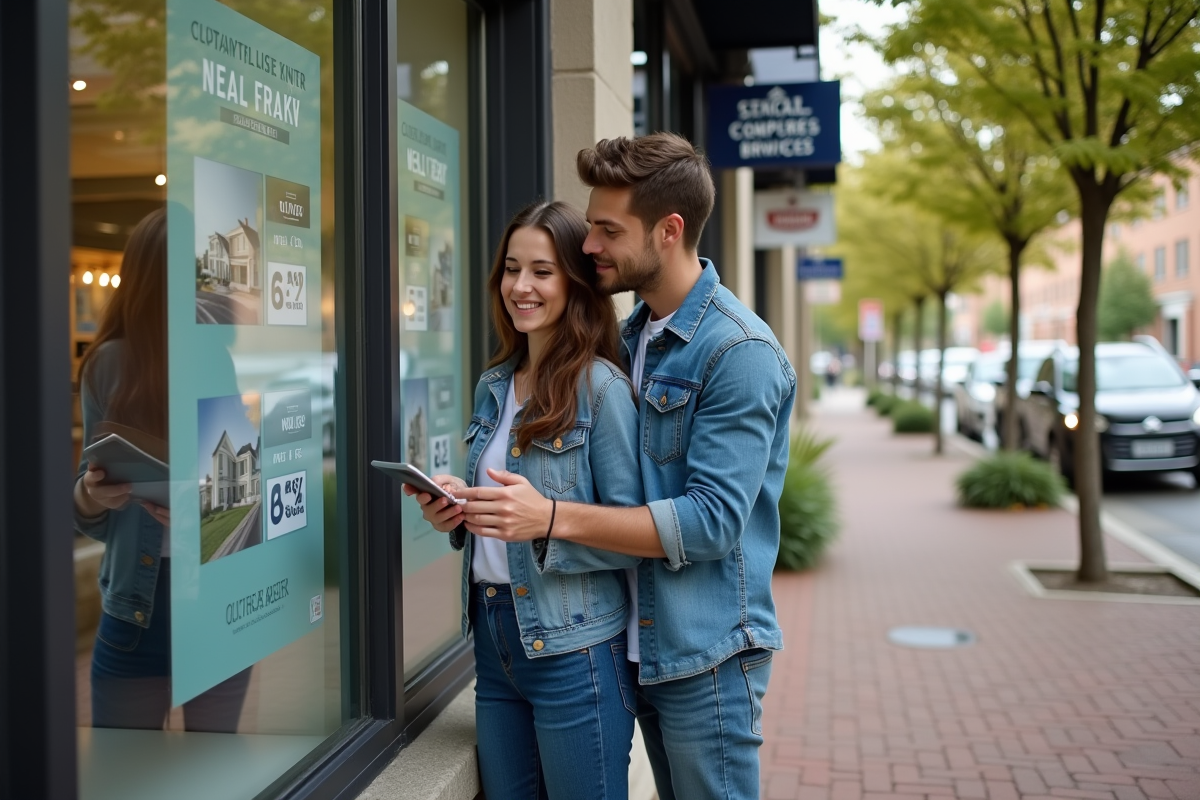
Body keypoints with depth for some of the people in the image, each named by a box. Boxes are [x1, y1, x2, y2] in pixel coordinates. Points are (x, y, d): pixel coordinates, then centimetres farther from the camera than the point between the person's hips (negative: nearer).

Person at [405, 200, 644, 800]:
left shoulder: (600, 387, -12)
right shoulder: (493, 386, 10)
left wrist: (548, 520, -28)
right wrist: (455, 508, -3)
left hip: (573, 653, -6)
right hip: (494, 640, 7)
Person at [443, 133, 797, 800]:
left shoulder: (740, 352, -18)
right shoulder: (633, 335, 9)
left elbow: (712, 521, -24)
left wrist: (553, 518, -28)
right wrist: (485, 502, 0)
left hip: (705, 651, -8)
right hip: (643, 641, 8)